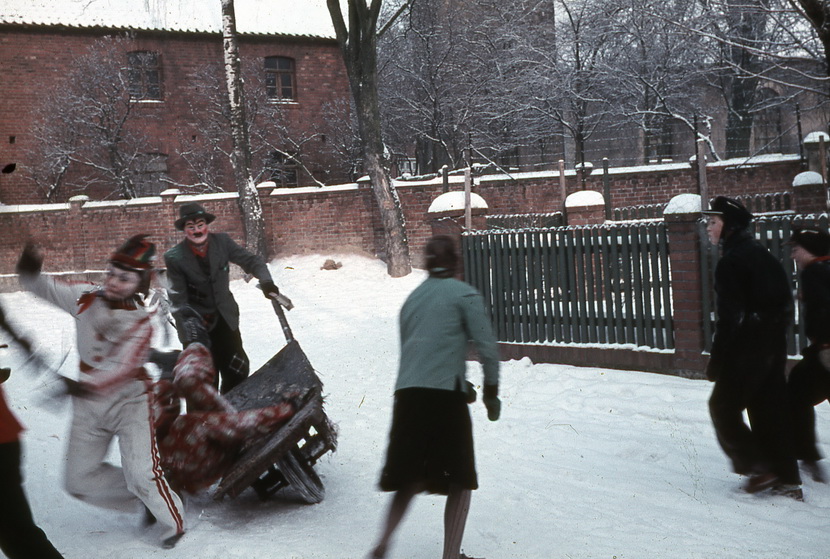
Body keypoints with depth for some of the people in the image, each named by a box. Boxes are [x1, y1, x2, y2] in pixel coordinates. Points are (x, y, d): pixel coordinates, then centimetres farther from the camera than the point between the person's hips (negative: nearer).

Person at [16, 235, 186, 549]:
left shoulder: (140, 324, -18)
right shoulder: (86, 300, -3)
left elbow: (123, 367, -31)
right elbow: (46, 289, 4)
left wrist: (88, 385, -49)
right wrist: (30, 272, -20)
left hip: (129, 401, -5)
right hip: (88, 406, 6)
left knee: (141, 474, -17)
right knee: (80, 480, 7)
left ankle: (172, 521, 8)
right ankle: (144, 500, 22)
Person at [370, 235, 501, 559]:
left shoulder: (412, 299, 20)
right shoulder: (464, 294, 3)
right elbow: (487, 347, -4)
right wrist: (491, 391, 9)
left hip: (406, 394, 5)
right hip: (446, 393, -5)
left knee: (410, 478, 16)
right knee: (460, 480, 8)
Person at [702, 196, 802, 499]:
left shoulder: (731, 261, -15)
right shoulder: (761, 254, 12)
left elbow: (730, 316, -19)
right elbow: (784, 301, 16)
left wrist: (717, 358, -15)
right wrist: (776, 333, 20)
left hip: (747, 348, -9)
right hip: (774, 346, 9)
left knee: (723, 406, 6)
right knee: (769, 409, 13)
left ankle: (759, 467, 4)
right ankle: (786, 478, 16)